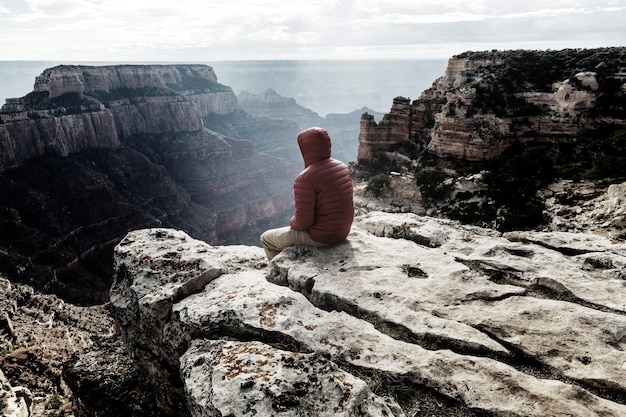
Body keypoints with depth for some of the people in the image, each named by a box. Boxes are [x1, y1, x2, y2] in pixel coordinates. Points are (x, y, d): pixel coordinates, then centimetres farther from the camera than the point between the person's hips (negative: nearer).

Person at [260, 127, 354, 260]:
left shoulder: (305, 179, -25)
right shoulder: (342, 167, 0)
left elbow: (303, 222, -24)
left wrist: (292, 222, 1)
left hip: (320, 236, -8)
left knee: (266, 238, 15)